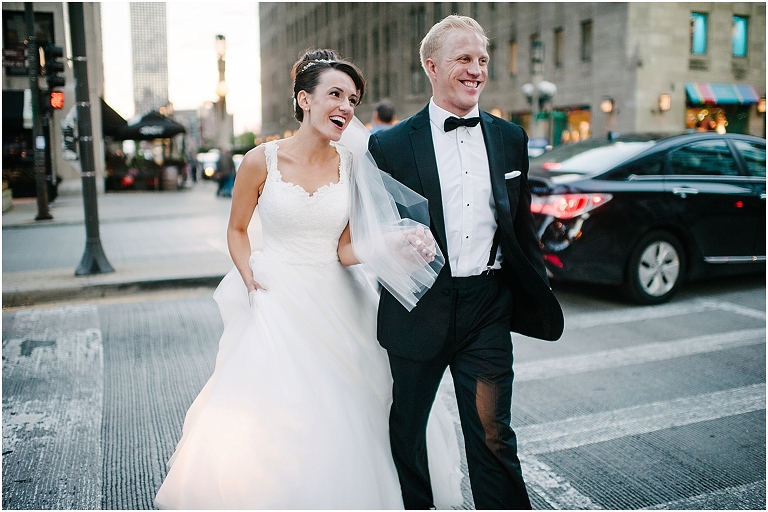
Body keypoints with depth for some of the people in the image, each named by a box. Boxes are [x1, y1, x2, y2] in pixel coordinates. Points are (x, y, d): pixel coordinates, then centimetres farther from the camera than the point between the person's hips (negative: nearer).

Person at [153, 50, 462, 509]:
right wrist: (251, 279, -8)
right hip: (276, 302, -1)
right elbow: (237, 230, 8)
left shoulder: (353, 165, -1)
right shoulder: (263, 161, -5)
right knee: (266, 422, 0)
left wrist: (393, 244, -21)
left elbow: (345, 249, -3)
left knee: (337, 425, 7)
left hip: (334, 305, 2)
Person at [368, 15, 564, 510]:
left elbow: (521, 224, 13)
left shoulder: (510, 139, 8)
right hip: (420, 309, -1)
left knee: (493, 436, 4)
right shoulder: (391, 144, -4)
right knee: (407, 428, 16)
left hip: (488, 307, 1)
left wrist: (538, 292, 12)